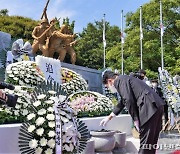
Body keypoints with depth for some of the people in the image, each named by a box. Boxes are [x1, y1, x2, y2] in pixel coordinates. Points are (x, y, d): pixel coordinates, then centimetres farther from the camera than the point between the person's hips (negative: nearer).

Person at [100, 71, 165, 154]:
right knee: (151, 141, 17)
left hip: (149, 108, -10)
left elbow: (128, 100, -16)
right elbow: (123, 102, 36)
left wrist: (135, 119, -8)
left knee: (145, 142, -3)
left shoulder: (120, 80, -3)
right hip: (157, 106, 10)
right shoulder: (125, 79, 27)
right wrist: (109, 117, 43)